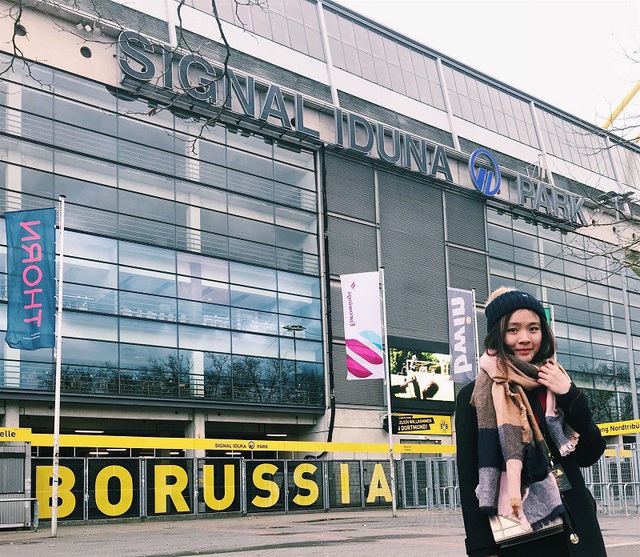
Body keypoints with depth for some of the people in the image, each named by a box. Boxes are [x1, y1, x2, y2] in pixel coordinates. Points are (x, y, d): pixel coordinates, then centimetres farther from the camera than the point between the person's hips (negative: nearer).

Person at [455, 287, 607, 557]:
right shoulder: (475, 396, -3)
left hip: (574, 532, 4)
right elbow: (469, 476, -6)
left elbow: (590, 455, 7)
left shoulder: (556, 386, 9)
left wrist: (570, 397, -6)